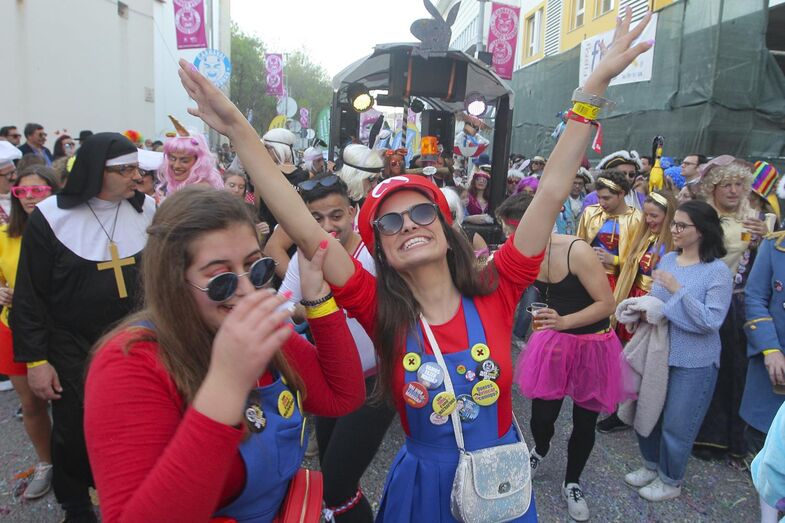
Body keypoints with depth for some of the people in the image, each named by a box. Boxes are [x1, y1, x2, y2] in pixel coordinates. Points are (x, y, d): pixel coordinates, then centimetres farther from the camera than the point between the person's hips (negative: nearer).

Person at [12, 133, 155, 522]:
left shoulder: (146, 209, -3)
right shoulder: (51, 216, -11)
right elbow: (30, 295, -6)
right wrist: (35, 359, -7)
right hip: (73, 348, -2)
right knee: (73, 432, 10)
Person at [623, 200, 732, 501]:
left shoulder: (718, 271, -15)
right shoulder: (667, 259, 2)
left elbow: (711, 321, -21)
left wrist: (677, 290, -25)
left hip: (693, 361, -6)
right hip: (657, 350, 6)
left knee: (676, 425, 9)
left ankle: (670, 481, 32)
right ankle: (652, 465, 42)